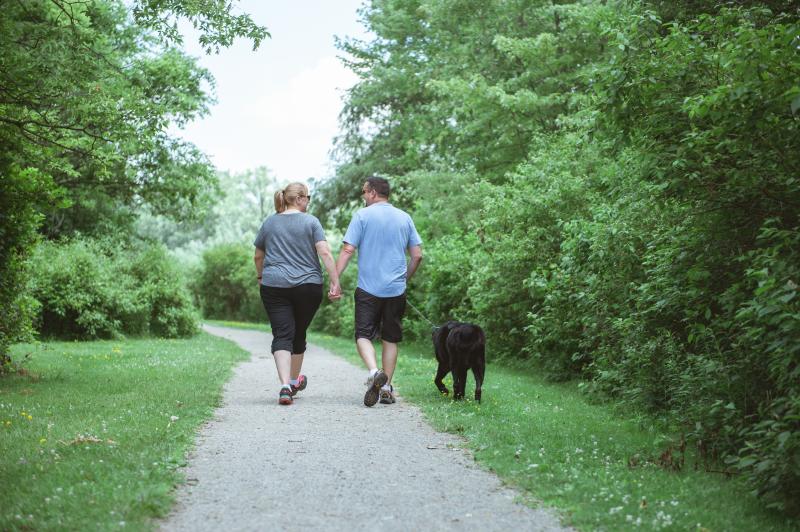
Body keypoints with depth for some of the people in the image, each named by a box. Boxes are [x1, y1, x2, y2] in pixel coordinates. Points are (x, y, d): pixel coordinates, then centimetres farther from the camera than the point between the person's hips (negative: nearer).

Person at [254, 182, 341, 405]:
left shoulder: (269, 223, 8)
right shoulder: (310, 222, -1)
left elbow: (258, 256, 16)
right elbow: (325, 253, -11)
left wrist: (260, 277, 32)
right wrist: (335, 282, -10)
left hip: (274, 286, 1)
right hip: (308, 286, -1)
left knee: (282, 335, -4)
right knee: (299, 334, 15)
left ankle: (285, 386, -22)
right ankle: (294, 381, 32)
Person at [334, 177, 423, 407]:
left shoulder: (362, 215, -3)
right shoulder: (404, 218, 8)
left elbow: (347, 250, -10)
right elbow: (417, 255, 8)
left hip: (368, 288, -3)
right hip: (396, 290, 3)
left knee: (363, 335, 2)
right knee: (390, 339, 12)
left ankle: (374, 372, -24)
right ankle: (386, 388, 12)